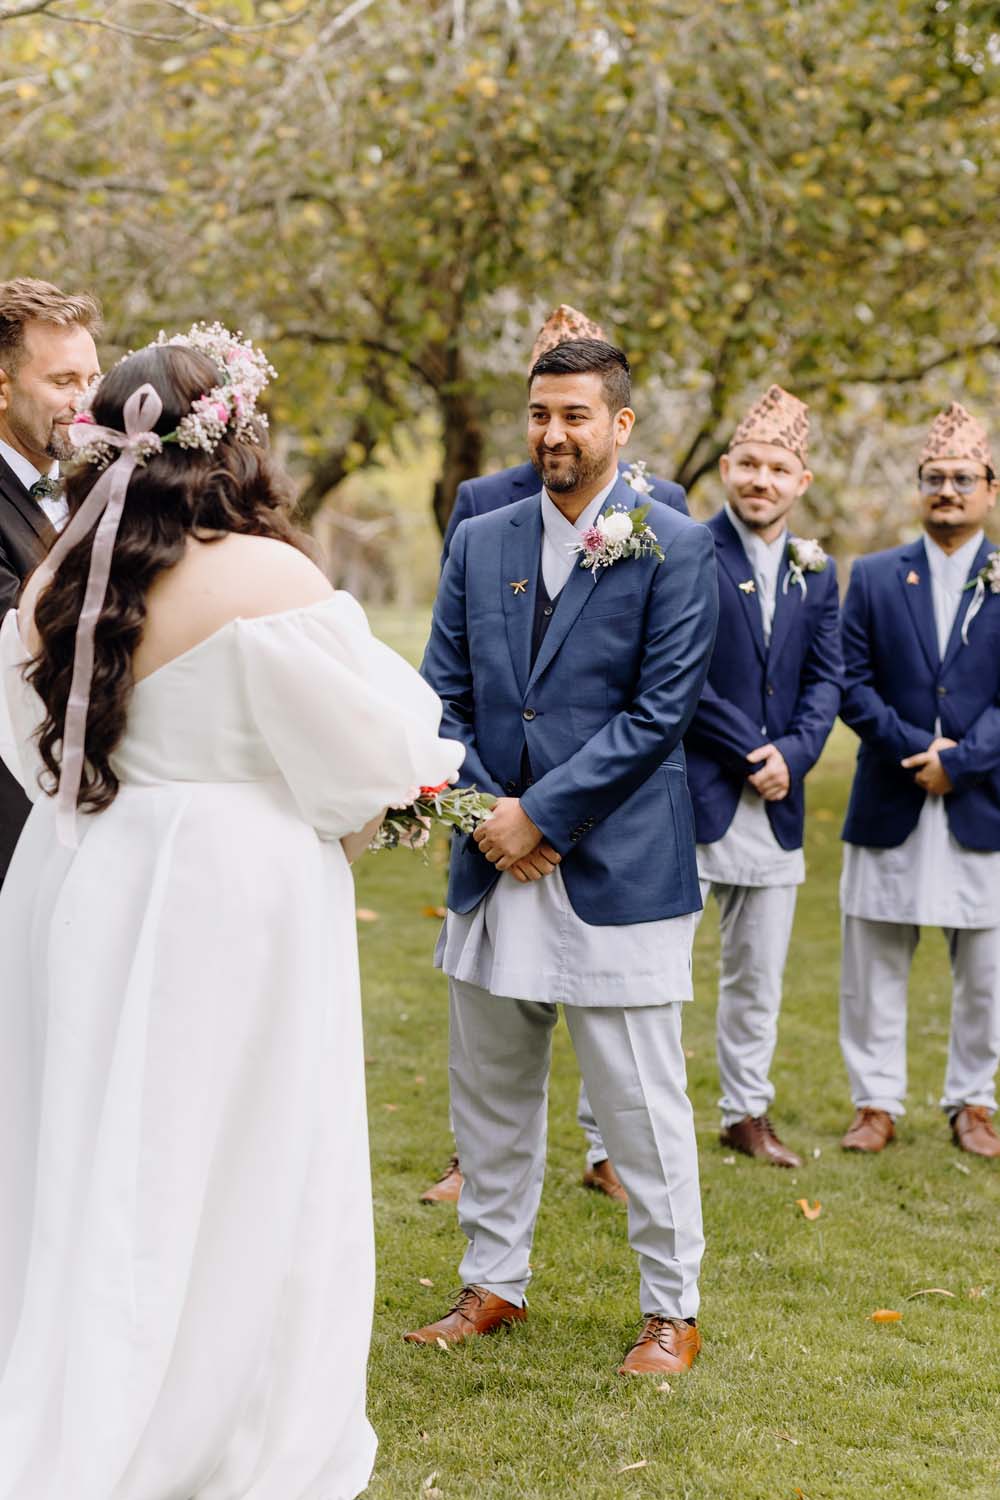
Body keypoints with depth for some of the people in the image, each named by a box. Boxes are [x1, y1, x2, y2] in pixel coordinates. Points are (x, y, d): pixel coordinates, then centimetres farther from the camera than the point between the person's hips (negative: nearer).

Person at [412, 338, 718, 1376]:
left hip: (616, 866, -5)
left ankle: (671, 1309, 17)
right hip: (494, 863, 5)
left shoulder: (675, 548, -5)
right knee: (489, 1092, 14)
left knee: (641, 1103, 2)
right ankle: (493, 1284, 30)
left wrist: (540, 814, -14)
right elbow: (443, 695, 8)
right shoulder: (479, 542, 9)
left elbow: (661, 708, -11)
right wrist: (485, 813, -6)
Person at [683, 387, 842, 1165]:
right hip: (692, 794, -6)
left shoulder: (817, 571, 10)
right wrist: (751, 753, -12)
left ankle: (747, 1112, 30)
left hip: (776, 801, 6)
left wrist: (792, 753, -9)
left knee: (759, 970, 15)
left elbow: (826, 680, 8)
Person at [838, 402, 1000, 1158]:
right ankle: (877, 1103, 17)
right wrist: (918, 747, -12)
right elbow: (853, 685, 0)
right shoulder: (875, 576, 6)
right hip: (890, 809, 1)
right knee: (874, 967, 6)